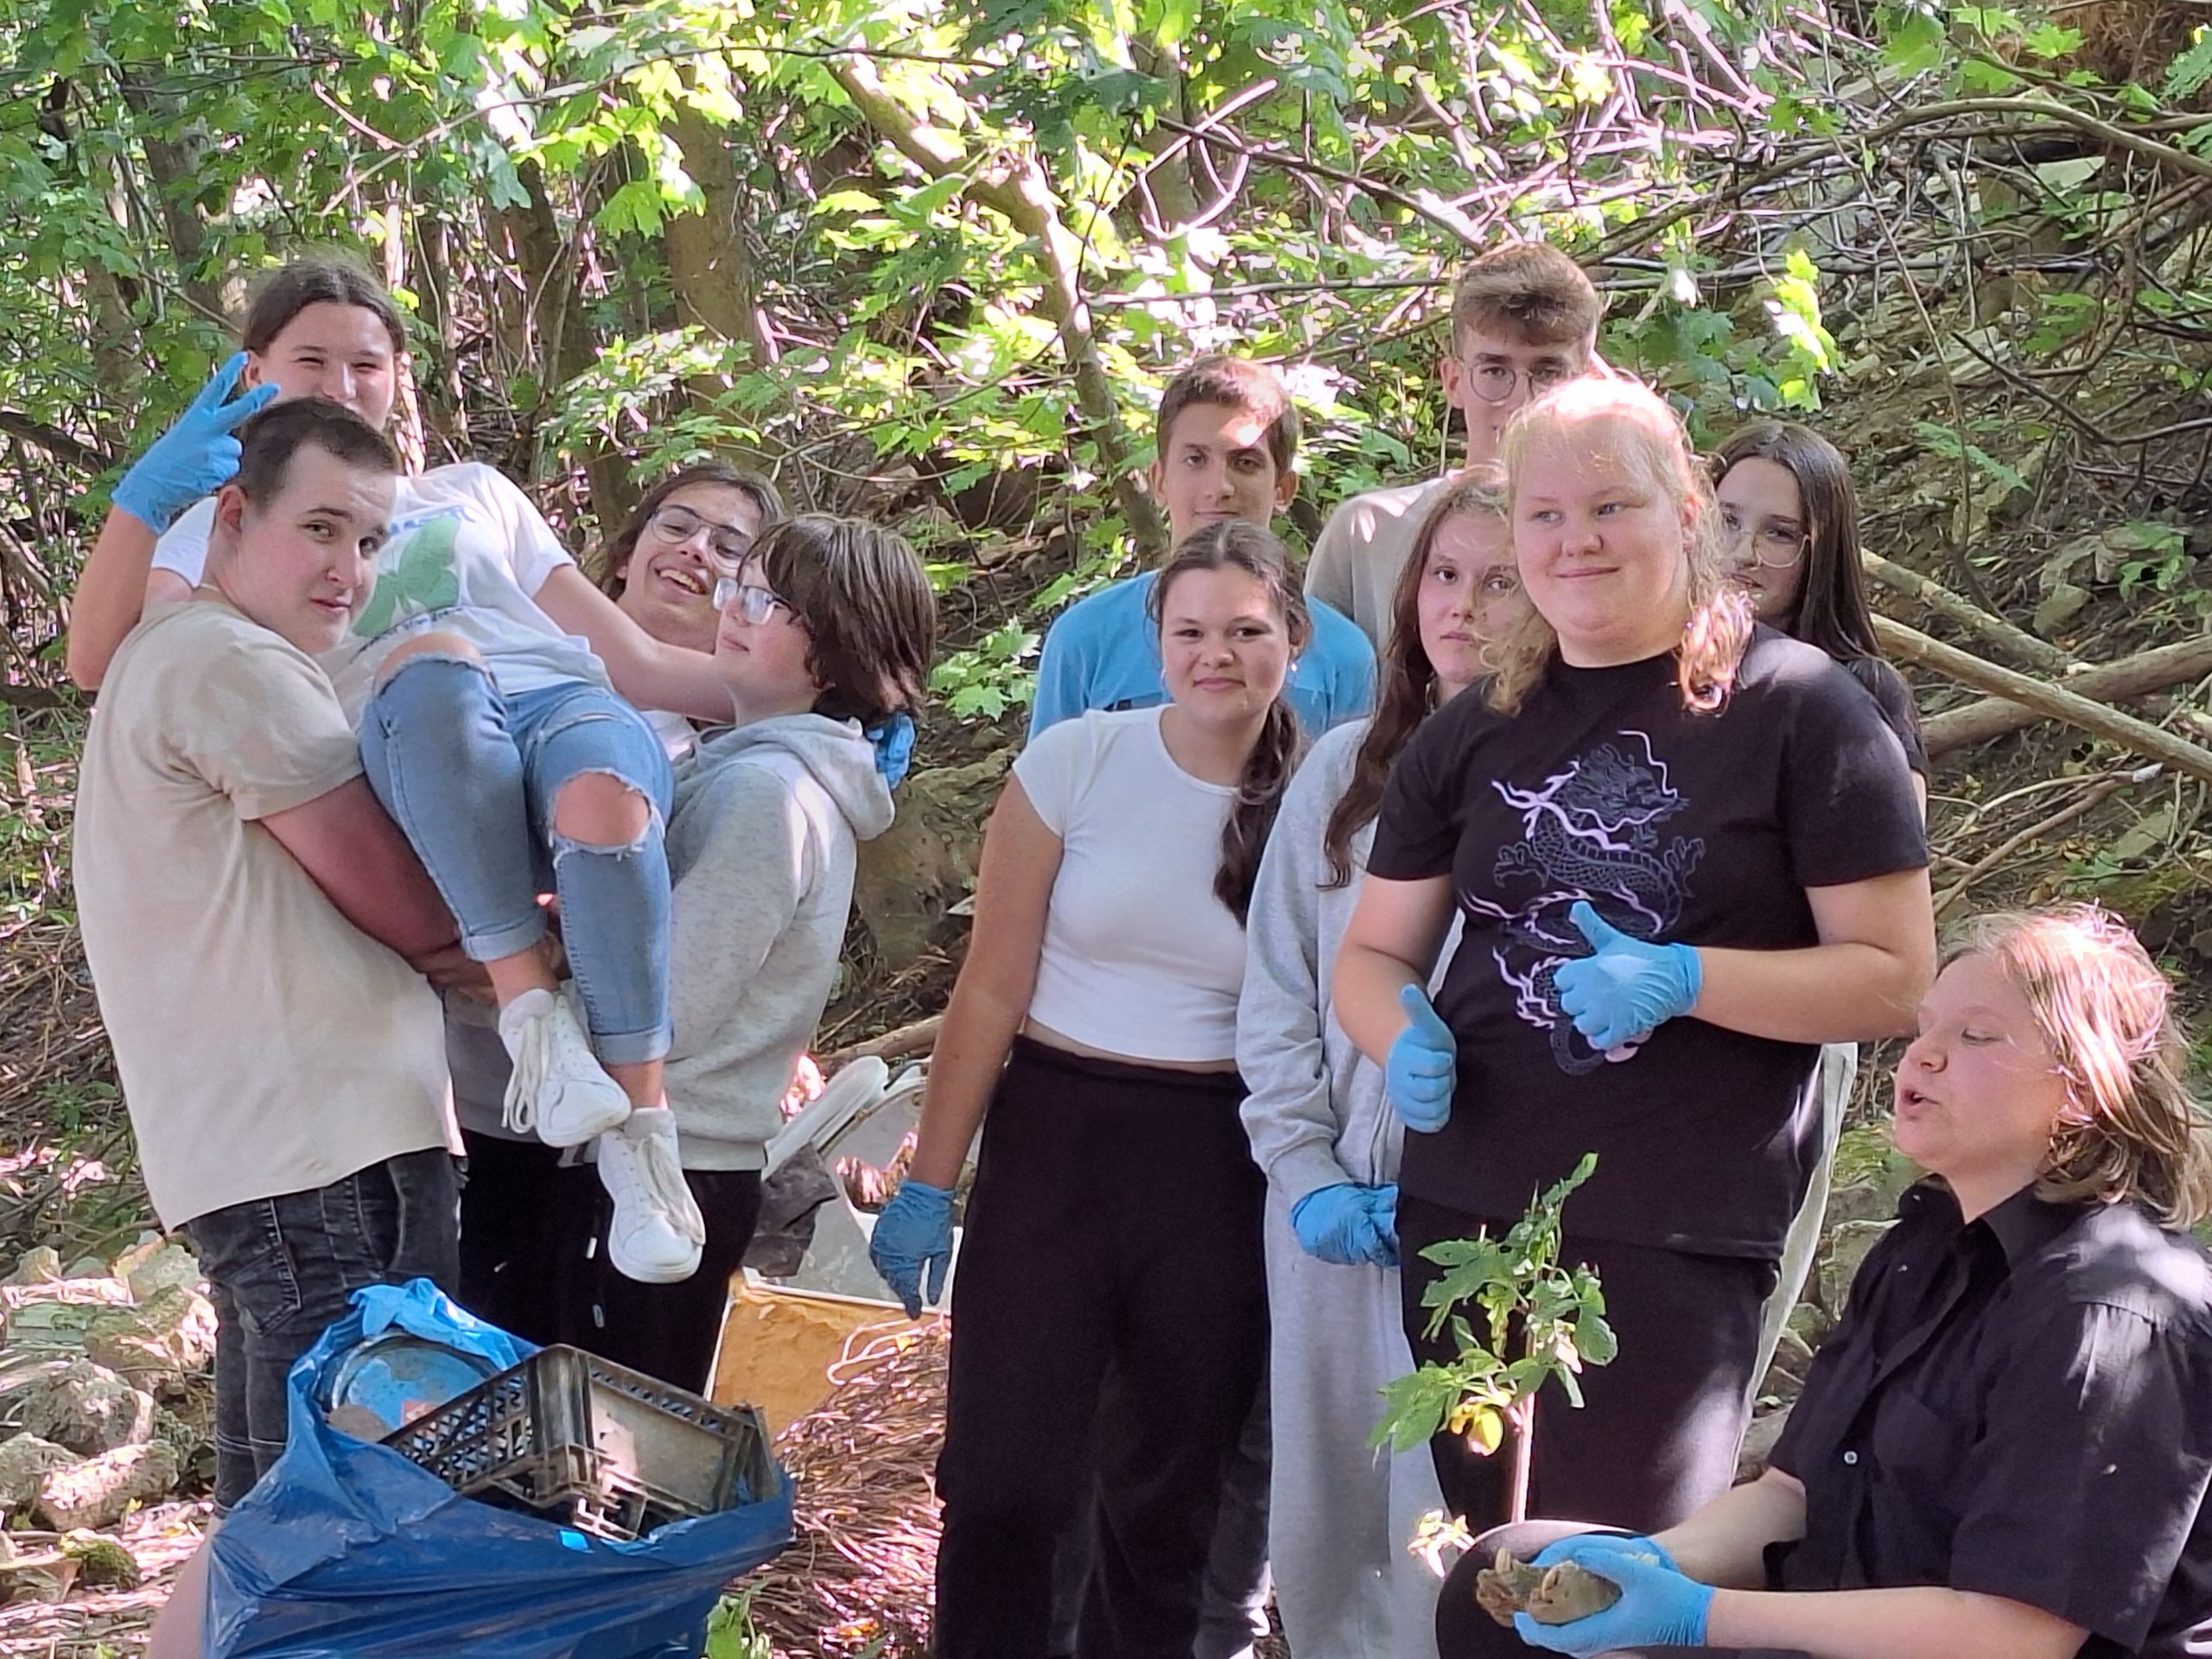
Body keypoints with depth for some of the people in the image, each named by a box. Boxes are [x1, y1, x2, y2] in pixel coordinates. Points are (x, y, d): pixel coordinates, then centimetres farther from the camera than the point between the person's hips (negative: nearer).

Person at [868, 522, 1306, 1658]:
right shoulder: (1078, 762, -6)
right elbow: (995, 987, -2)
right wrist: (928, 1183, -2)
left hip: (1221, 1172, 1)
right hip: (1056, 1138, -1)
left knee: (1168, 1494, 11)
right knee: (1006, 1477, -2)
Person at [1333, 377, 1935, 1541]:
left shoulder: (1794, 708, -4)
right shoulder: (1475, 733, 11)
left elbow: (1896, 976, -6)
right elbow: (1372, 953, 17)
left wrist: (1682, 980, -20)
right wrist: (1404, 1036, -6)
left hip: (1676, 1238, -5)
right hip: (1463, 1214, 5)